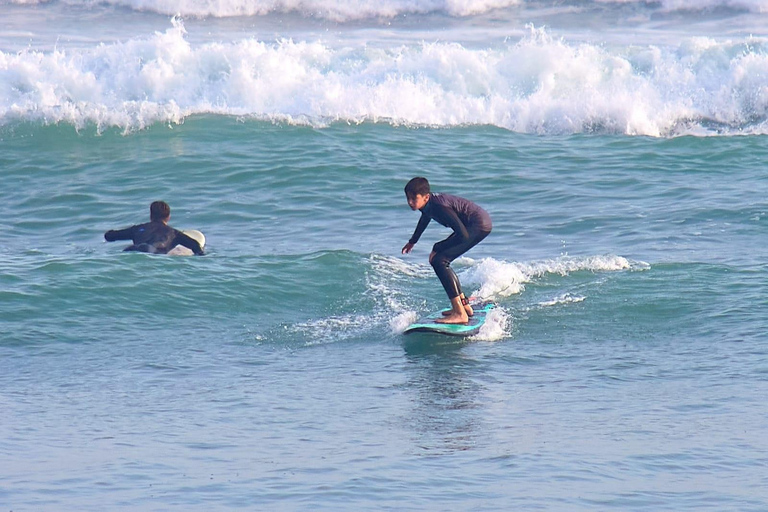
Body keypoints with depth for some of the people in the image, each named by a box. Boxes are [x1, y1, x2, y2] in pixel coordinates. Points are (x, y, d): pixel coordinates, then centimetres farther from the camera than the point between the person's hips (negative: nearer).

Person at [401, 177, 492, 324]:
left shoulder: (439, 206, -27)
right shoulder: (428, 205, 1)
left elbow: (463, 235, -27)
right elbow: (425, 219, 28)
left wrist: (437, 249, -17)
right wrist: (413, 241, 43)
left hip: (479, 225, -10)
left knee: (439, 261, -18)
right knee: (441, 261, 13)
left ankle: (460, 313, -25)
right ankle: (463, 305, 25)